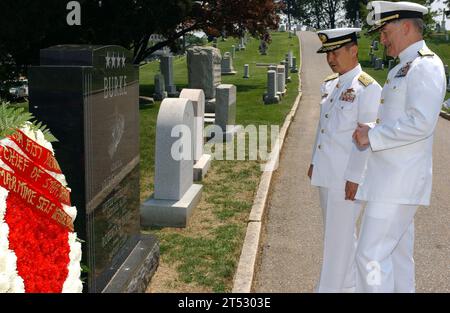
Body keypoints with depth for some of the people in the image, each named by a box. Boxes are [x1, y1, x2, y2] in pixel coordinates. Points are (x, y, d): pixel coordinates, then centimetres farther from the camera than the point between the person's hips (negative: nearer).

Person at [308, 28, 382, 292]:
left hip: (347, 176, -8)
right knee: (340, 232, 19)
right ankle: (349, 284, 36)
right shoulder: (329, 85, 11)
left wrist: (355, 178, -18)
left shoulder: (368, 88, -13)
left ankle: (331, 288, 12)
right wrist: (314, 162, 19)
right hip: (327, 173, 8)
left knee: (339, 236, 0)